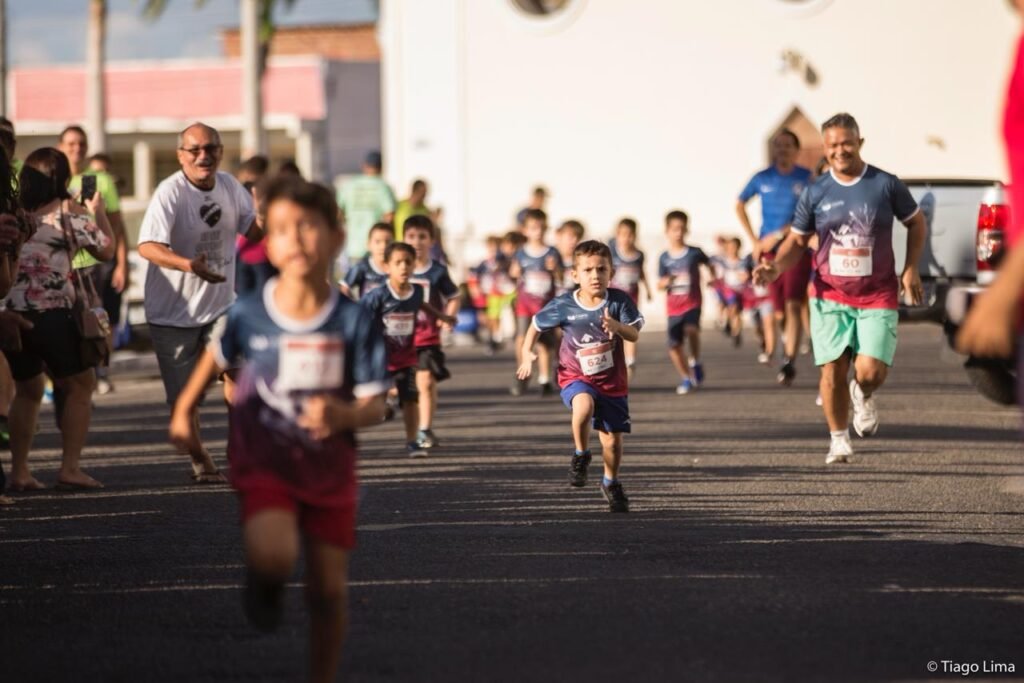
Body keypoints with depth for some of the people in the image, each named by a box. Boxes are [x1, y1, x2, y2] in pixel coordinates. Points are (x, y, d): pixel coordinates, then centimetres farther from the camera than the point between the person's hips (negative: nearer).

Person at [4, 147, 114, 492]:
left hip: (10, 315, 5)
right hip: (51, 313, -5)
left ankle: (19, 470, 14)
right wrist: (98, 211, 20)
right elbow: (106, 250, 3)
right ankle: (69, 467, 2)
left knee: (27, 390, 21)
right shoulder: (67, 213, -5)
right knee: (79, 386, 11)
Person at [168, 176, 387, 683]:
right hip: (262, 463, -1)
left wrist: (344, 414, -33)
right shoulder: (247, 314, -11)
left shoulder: (354, 321, -13)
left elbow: (374, 404, -12)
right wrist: (184, 412, 15)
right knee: (274, 556, -27)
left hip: (329, 467, 1)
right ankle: (265, 583, 10)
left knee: (329, 590, 4)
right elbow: (216, 356, 11)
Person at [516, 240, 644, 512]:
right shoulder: (563, 306, -11)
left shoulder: (619, 301, -11)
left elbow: (634, 334, -19)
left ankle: (611, 482, 37)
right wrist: (527, 353, -8)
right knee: (584, 406, -36)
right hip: (576, 378, -2)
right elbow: (535, 326, 5)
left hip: (612, 381, 2)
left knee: (613, 441, 6)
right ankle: (581, 455, -8)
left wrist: (617, 326, -39)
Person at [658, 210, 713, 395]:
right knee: (674, 345, 0)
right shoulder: (664, 258, 0)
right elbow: (660, 285, 3)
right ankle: (686, 378, 20)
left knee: (691, 328, -30)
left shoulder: (694, 253, -3)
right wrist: (666, 281, -17)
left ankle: (695, 362, -5)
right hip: (673, 305, 2)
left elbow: (708, 264, 18)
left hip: (692, 301, -2)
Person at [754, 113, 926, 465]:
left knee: (870, 372, -13)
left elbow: (916, 223, 11)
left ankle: (863, 396, 24)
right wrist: (776, 268, -10)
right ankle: (839, 440, 17)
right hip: (830, 296, 1)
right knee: (832, 372, -2)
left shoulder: (886, 185, -2)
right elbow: (797, 241, 10)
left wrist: (911, 269, 1)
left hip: (877, 295, -1)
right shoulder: (816, 192, 2)